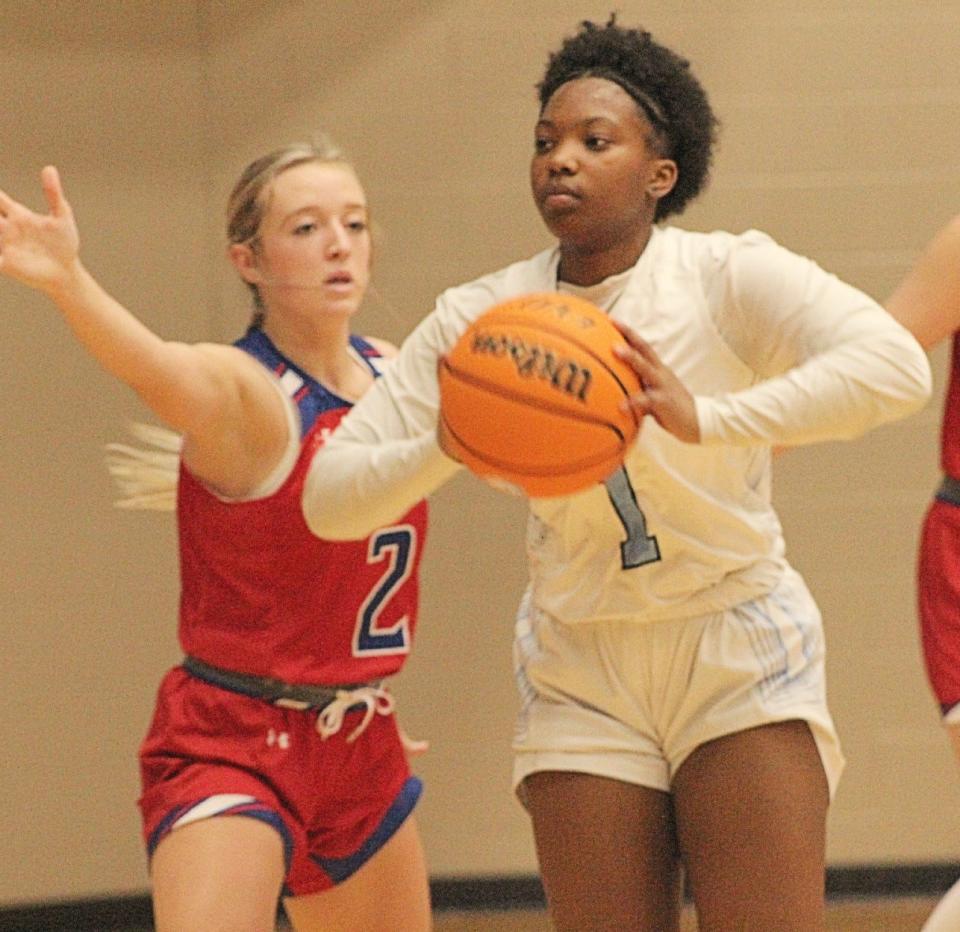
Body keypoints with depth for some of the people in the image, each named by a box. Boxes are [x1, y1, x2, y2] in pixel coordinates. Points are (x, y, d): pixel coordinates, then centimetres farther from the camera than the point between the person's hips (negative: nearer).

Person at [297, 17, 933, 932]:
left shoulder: (729, 274, -11)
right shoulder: (478, 319, -2)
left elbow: (895, 367, -29)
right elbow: (328, 496, -6)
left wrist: (706, 419, -41)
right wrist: (445, 448, -28)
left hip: (738, 658, -3)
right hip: (580, 676, 3)